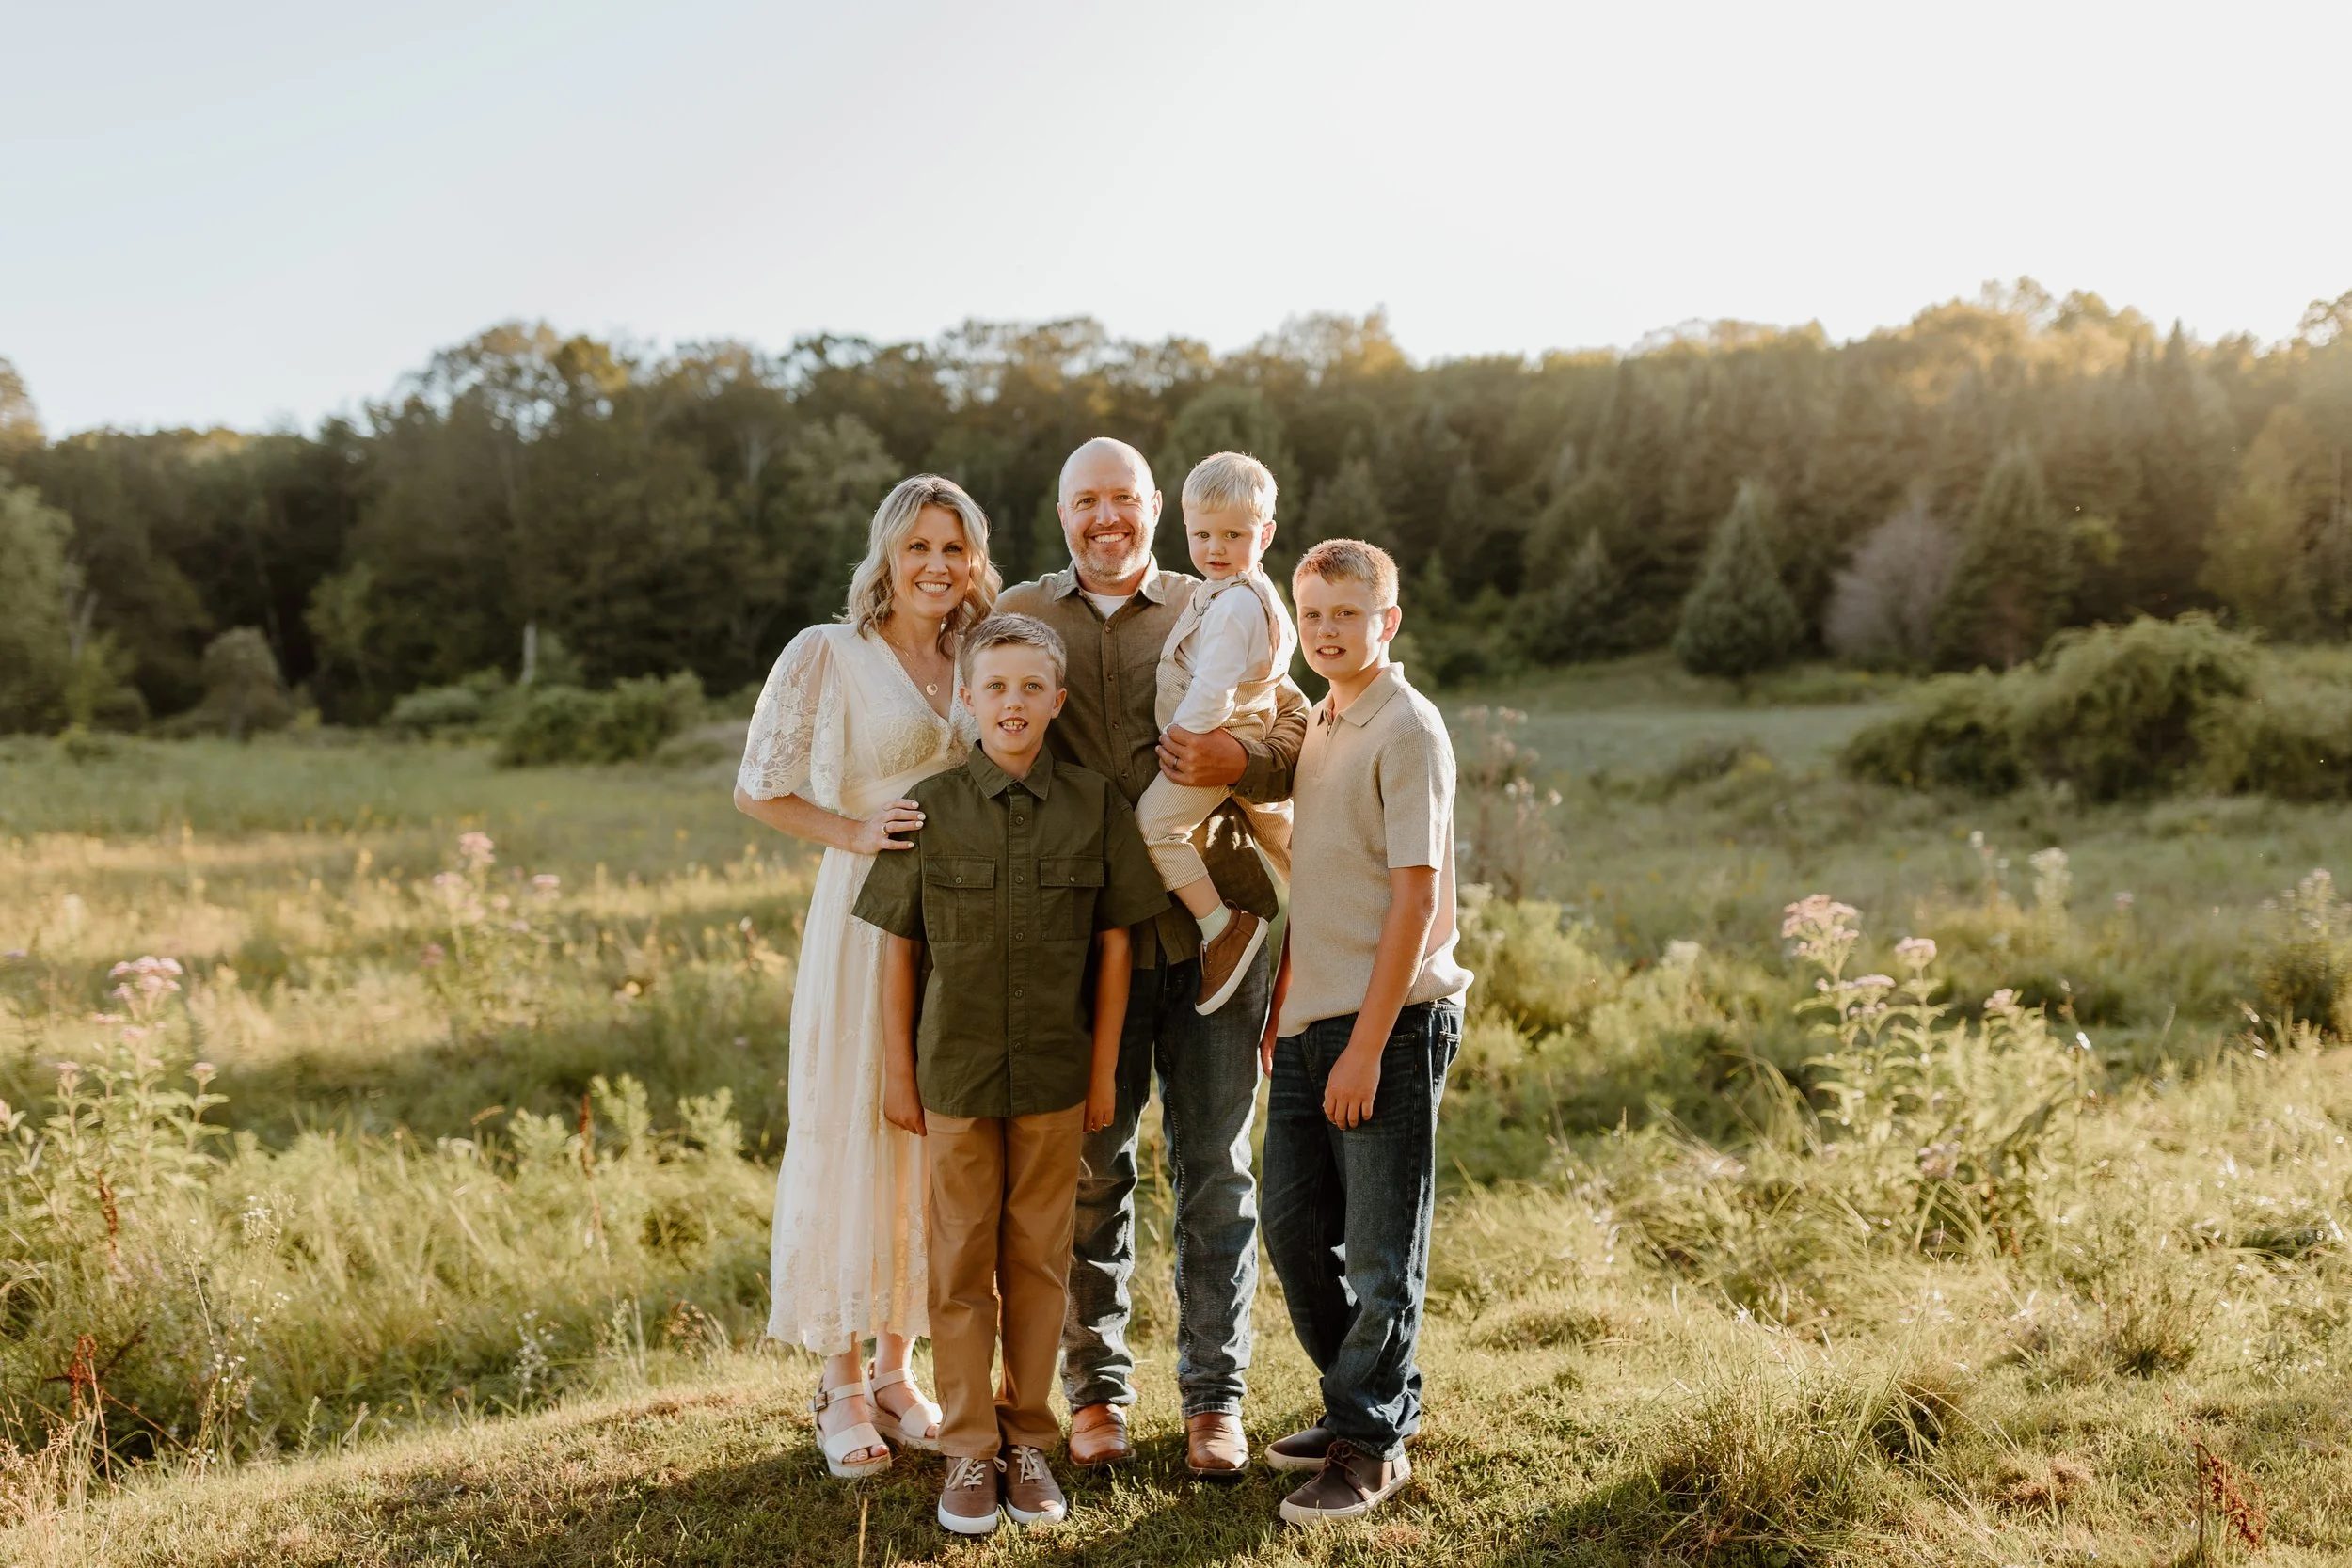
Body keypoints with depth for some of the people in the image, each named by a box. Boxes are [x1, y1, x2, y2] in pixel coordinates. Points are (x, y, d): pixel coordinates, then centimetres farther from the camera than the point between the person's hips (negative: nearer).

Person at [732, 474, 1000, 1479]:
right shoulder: (826, 654, -4)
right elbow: (757, 790, -4)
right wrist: (855, 832, -17)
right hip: (867, 917, -5)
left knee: (935, 1137, 9)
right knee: (851, 1136, 0)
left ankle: (897, 1367, 23)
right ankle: (841, 1384, 13)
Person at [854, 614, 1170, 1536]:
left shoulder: (1094, 805, -3)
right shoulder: (930, 808, -4)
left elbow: (1115, 944, 2)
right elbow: (897, 949, 1)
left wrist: (1104, 1069, 3)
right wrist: (897, 1073, 1)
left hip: (1055, 1077, 1)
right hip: (956, 1073, 0)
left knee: (1039, 1261, 10)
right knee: (962, 1265, 7)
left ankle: (1028, 1439, 23)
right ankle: (969, 1452, 18)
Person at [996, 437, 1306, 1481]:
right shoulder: (1017, 618, 10)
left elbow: (1307, 743, 6)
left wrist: (1240, 760, -16)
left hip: (1212, 922, 0)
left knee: (1214, 1162, 5)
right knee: (1090, 1163, 7)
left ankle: (1214, 1394, 17)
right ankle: (1096, 1386, 22)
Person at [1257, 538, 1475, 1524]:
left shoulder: (1408, 730, -11)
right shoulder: (1312, 727, 14)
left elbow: (1415, 897, -15)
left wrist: (1367, 1046, -18)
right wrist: (1279, 1008, 15)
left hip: (1389, 1025, -8)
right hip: (1308, 1023, 8)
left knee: (1380, 1252, 3)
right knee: (1294, 1229, 15)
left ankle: (1369, 1443, 18)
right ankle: (1377, 1400, 32)